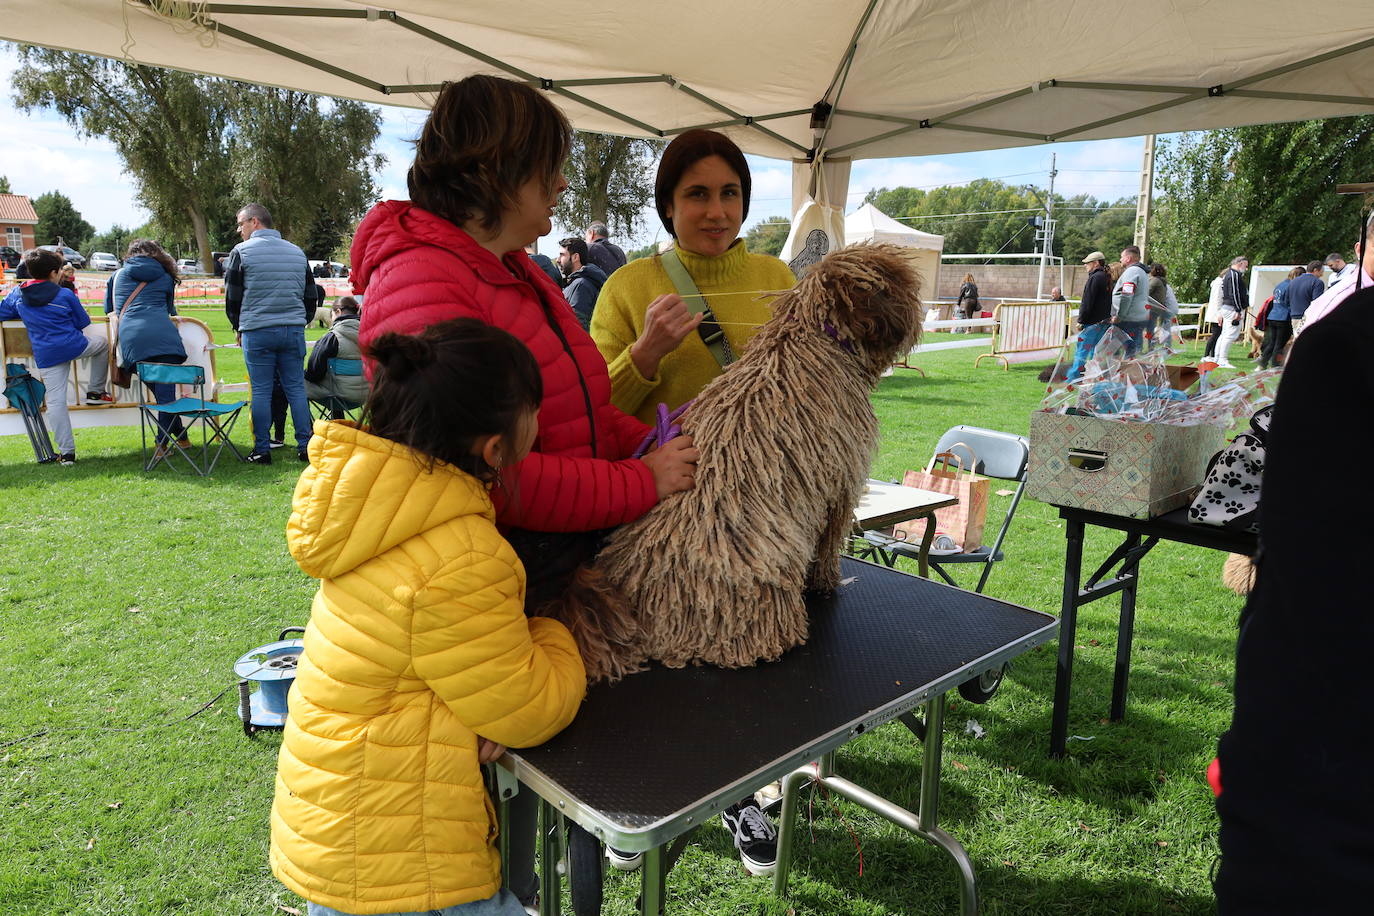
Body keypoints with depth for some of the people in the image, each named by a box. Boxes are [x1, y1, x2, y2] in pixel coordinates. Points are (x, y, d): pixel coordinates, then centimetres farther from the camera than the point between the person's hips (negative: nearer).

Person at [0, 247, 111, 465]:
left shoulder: (18, 295, 5)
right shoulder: (65, 295, -5)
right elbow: (83, 323, 5)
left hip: (46, 356, 2)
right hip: (75, 346, -2)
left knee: (55, 401, 4)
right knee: (102, 339, 30)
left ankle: (67, 452, 4)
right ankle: (95, 391, 27)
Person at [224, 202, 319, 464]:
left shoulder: (242, 251, -2)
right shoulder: (297, 252, 12)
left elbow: (232, 297, 1)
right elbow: (311, 296, 15)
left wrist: (239, 328, 14)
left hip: (257, 332, -3)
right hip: (294, 330, 4)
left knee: (261, 391, 2)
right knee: (296, 388, 7)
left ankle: (262, 450, 5)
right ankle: (305, 447, 6)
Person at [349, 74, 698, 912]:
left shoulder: (517, 271, 10)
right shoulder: (422, 284, -21)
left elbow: (578, 411, 14)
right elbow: (487, 475, -27)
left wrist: (658, 441, -2)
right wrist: (641, 485, -20)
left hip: (553, 574, 9)